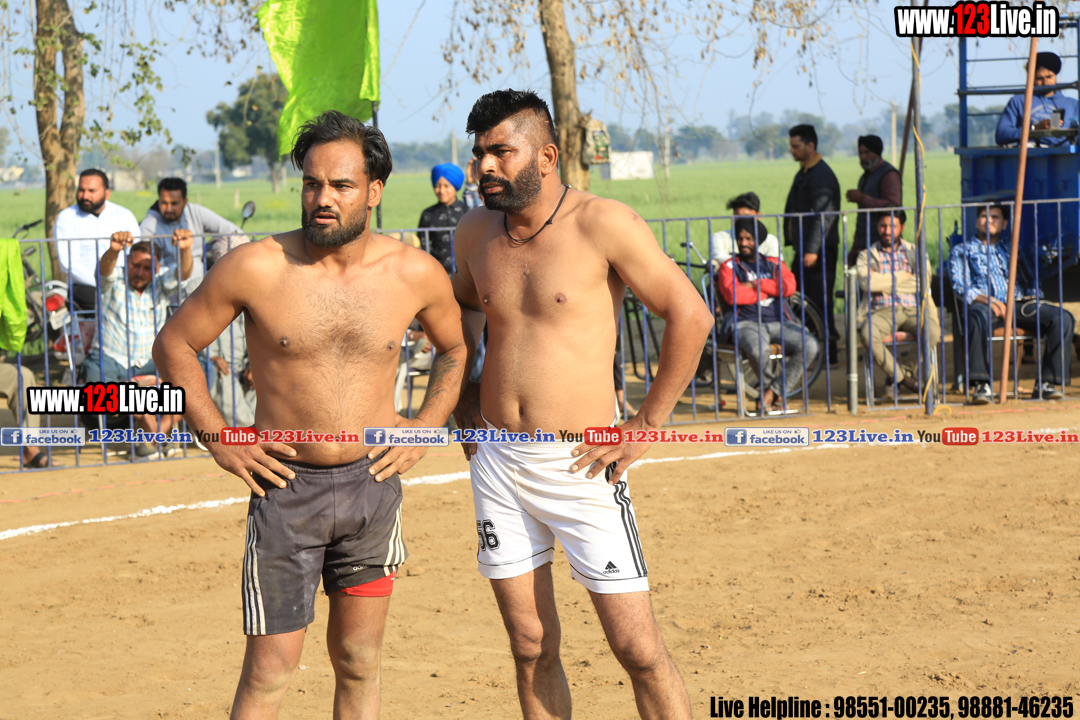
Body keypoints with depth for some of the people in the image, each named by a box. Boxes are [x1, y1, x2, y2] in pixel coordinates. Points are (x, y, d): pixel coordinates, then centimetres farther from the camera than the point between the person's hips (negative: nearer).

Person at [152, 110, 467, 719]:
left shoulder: (416, 274, -3)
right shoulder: (255, 268, -11)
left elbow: (455, 350, 18)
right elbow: (175, 345, 1)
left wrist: (426, 428, 6)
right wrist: (221, 441, -3)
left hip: (374, 484, 3)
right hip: (286, 486, -3)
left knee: (359, 664, 10)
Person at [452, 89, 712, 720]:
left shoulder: (603, 224, -10)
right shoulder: (476, 232, 7)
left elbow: (691, 316, -9)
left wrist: (646, 426, -9)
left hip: (580, 465, -5)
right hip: (498, 462, 5)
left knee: (639, 650, -6)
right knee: (532, 647, 9)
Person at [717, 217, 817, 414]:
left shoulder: (774, 264, 21)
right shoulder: (730, 266, 12)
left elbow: (789, 287, 1)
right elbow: (732, 296, -8)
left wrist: (757, 285, -3)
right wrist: (770, 291, -1)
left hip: (779, 322, 3)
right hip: (748, 323, -3)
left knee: (809, 346, -26)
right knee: (758, 349, -39)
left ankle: (773, 391, -16)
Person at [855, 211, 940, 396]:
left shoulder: (915, 253, 17)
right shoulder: (866, 256, 14)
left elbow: (922, 282, 2)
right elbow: (867, 283, -6)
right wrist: (902, 276, -1)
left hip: (912, 310, 1)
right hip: (882, 311, -1)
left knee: (933, 331, -34)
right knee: (868, 334, -36)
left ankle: (899, 373, -12)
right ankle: (902, 379, -18)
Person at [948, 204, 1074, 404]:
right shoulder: (962, 250, 19)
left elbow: (1028, 281, 26)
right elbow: (959, 286, 3)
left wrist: (1035, 298, 2)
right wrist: (987, 300, -14)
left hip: (1017, 305, 4)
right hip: (983, 305, -4)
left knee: (1063, 318, -23)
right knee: (978, 316, -44)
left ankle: (1046, 383, -25)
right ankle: (980, 384, -43)